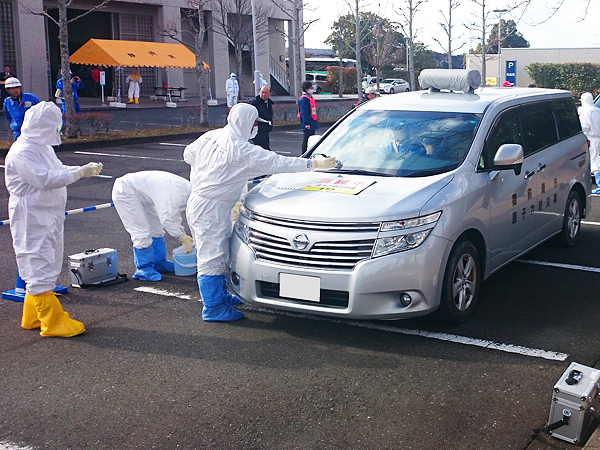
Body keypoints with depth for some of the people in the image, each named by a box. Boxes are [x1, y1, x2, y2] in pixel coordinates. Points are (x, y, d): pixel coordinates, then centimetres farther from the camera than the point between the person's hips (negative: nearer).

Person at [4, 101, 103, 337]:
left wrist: (84, 168, 8)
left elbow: (57, 170, 24)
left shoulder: (42, 147, 14)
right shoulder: (22, 151, -19)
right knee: (39, 266, -6)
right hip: (32, 218, -11)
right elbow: (46, 179, -27)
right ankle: (53, 322, -1)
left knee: (47, 264, 16)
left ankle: (33, 316, 28)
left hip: (49, 216, 11)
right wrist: (80, 173, -22)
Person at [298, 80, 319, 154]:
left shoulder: (311, 98, 16)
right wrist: (306, 124, -23)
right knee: (307, 141, -6)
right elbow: (303, 113, -19)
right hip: (308, 125, -10)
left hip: (312, 124, 10)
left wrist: (316, 122, 20)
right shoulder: (303, 99, -14)